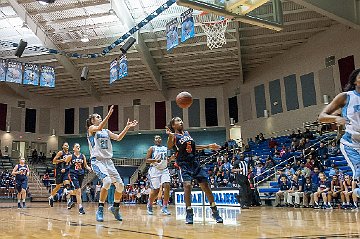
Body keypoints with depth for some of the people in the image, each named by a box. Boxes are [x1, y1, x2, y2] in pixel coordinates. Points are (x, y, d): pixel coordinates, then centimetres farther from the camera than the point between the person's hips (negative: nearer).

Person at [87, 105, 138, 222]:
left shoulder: (106, 131, 19)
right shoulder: (91, 128, 2)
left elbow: (118, 138, 8)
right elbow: (99, 128, -21)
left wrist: (127, 127, 0)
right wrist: (109, 114, -29)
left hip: (108, 160, 6)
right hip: (97, 160, -6)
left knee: (120, 185, -1)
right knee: (107, 181, -28)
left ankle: (115, 207, 22)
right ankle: (100, 209, -14)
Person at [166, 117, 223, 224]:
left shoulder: (187, 133, 14)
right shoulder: (174, 136, -6)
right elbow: (169, 147, -26)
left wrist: (208, 146, 22)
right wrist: (170, 136, -45)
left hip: (195, 162, 6)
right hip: (184, 164, -5)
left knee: (205, 185, 3)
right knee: (187, 185, -23)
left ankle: (215, 211, 14)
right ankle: (189, 213, -10)